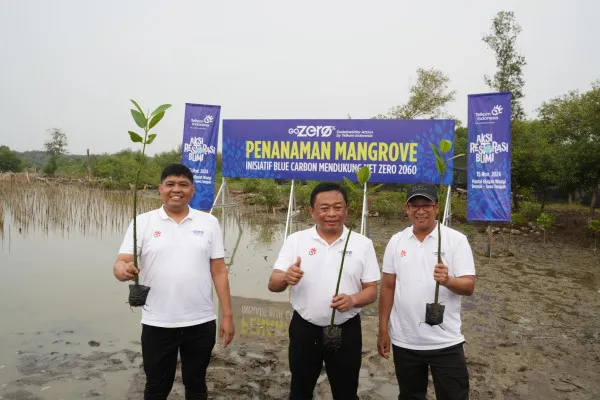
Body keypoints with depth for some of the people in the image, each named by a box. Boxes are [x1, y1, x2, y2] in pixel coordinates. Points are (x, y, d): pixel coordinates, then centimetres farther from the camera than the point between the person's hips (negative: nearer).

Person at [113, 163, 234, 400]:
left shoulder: (209, 222, 1)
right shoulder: (143, 222, -1)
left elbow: (219, 271, 2)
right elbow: (121, 263, -8)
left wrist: (227, 315, -1)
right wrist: (123, 270, -32)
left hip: (201, 323, 1)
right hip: (157, 324, 0)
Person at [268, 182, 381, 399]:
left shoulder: (363, 244, -3)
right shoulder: (296, 240, -4)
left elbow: (372, 290, 0)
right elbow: (273, 284, -6)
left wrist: (353, 299, -22)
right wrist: (286, 277, -29)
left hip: (346, 331, 0)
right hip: (304, 329, 0)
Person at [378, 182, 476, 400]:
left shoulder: (456, 240, -7)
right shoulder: (396, 241, 2)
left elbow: (469, 286, -11)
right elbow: (388, 287, 5)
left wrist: (448, 280, -32)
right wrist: (383, 329, 4)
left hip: (446, 341, -3)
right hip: (404, 341, 3)